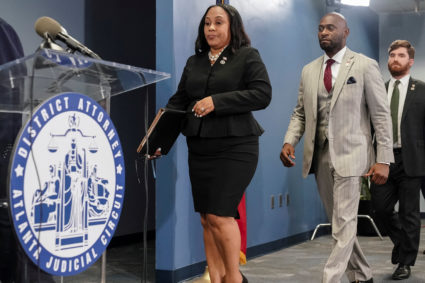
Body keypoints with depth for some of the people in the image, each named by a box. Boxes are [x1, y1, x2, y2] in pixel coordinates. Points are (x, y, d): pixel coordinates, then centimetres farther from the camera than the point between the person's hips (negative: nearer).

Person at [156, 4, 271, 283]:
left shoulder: (248, 56, 0)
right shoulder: (194, 62, 15)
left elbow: (262, 94, -13)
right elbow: (178, 102, 12)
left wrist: (217, 101, -19)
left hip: (234, 147, -6)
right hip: (199, 149, 6)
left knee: (220, 215, -10)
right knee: (206, 219, 6)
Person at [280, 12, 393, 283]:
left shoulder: (365, 66, -2)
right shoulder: (309, 71, 12)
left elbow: (381, 115, -4)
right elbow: (300, 113, 14)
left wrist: (383, 160, -11)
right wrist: (290, 141, -5)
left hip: (349, 154, -5)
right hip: (320, 156, 6)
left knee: (344, 223, -9)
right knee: (339, 222, 13)